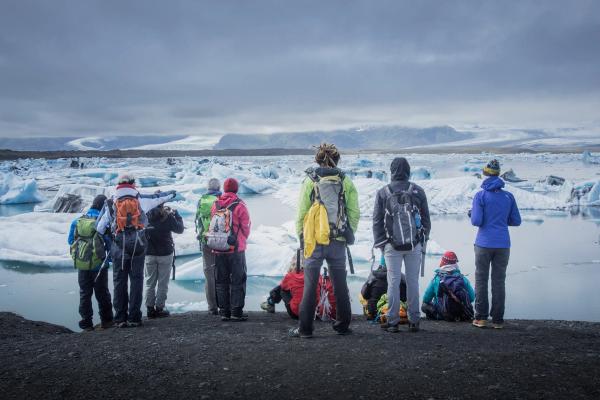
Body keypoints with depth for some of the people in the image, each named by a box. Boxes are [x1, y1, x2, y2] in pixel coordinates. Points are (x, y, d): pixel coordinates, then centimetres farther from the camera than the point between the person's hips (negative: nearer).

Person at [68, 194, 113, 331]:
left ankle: (86, 322, 12)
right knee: (102, 293, 11)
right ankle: (106, 321, 17)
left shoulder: (77, 221, 0)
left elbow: (70, 240, 8)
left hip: (82, 265, 3)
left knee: (84, 293, 12)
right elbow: (110, 243, -9)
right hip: (99, 264, -3)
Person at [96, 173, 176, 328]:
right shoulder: (140, 200, 3)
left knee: (119, 281, 9)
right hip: (138, 246, 0)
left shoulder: (110, 204, 5)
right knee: (136, 280, 7)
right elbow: (158, 197, 18)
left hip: (119, 247, 0)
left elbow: (99, 228, 4)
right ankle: (134, 318, 5)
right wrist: (171, 193, 37)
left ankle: (120, 318, 9)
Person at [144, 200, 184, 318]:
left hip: (149, 254, 3)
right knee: (163, 283, 5)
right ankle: (159, 308, 5)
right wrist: (176, 214, 9)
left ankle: (150, 308, 12)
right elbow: (180, 229, -2)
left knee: (150, 283, 12)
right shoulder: (167, 216, -14)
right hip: (165, 254, -3)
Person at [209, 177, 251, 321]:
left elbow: (211, 226, 9)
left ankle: (224, 311, 13)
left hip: (218, 250, 4)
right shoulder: (239, 205, -9)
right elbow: (246, 227, -4)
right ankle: (236, 311, 1)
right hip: (236, 250, -4)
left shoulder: (215, 205, 4)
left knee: (221, 281, 11)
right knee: (237, 281, 3)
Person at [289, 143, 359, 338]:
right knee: (340, 285, 13)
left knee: (310, 285, 3)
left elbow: (301, 211, -4)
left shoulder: (310, 180, -4)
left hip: (314, 240, -2)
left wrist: (300, 234, 6)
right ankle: (343, 325, 20)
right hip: (339, 242, 3)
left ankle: (305, 328, 4)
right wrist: (349, 234, 13)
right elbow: (355, 212, 3)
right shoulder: (346, 181, 3)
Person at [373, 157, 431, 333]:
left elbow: (377, 221, 4)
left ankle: (393, 321, 5)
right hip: (414, 245, 1)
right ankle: (414, 321, 11)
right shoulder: (418, 191, 3)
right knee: (413, 281, 6)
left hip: (392, 246, -1)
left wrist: (380, 243, 12)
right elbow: (426, 218, 9)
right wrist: (424, 238, 18)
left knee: (393, 282, 3)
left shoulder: (383, 192, 1)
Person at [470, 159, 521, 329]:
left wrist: (472, 214, 9)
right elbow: (516, 221, 9)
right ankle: (497, 320, 7)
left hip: (484, 244, -3)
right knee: (499, 281, 6)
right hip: (503, 245, 3)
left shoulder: (480, 195, -5)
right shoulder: (509, 196, 6)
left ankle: (481, 317, 5)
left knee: (481, 280, 6)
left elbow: (476, 221, -12)